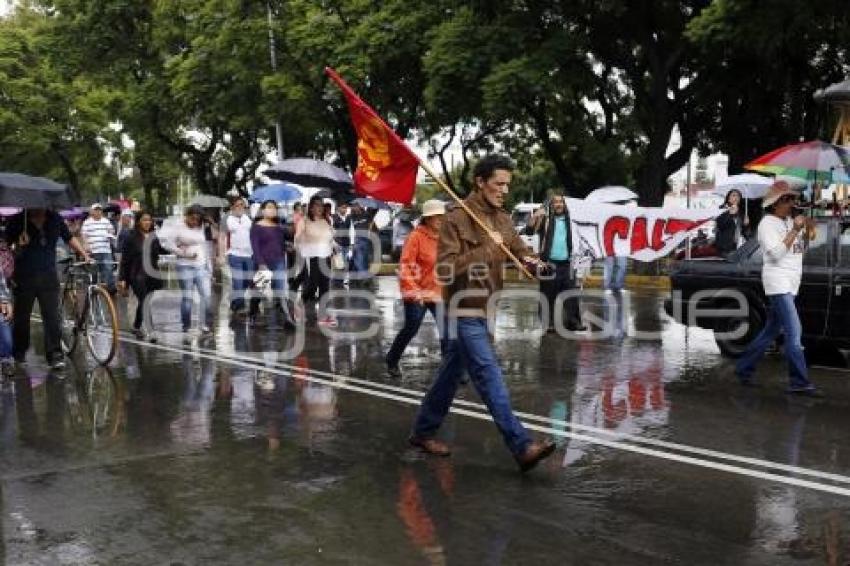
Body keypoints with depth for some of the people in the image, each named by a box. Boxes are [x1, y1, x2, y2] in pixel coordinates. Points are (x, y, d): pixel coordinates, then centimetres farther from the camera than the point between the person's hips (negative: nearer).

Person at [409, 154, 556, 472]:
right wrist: (485, 249, -22)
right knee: (490, 378, -11)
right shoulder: (456, 220, -13)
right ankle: (522, 447, -13)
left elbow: (520, 250, 13)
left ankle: (423, 432, 31)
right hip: (463, 312, -8)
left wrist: (530, 262, -10)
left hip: (482, 310, 8)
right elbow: (444, 270, -20)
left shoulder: (503, 220, 10)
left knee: (451, 375, 17)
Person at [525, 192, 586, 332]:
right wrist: (535, 216, -31)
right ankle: (547, 323, 7)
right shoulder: (545, 219, -3)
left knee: (571, 293, 5)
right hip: (550, 263, -5)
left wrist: (571, 257, 18)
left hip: (566, 263, 5)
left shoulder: (566, 219, 12)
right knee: (548, 295, 1)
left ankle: (573, 322, 11)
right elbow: (529, 231, -17)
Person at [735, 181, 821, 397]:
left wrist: (808, 230, 1)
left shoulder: (790, 221, 15)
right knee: (794, 332, -14)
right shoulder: (767, 223, -8)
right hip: (777, 281, -9)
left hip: (791, 283, 9)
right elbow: (776, 253, -18)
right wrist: (795, 230, -18)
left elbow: (801, 247, 18)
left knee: (771, 331, 13)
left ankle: (744, 369, 22)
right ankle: (799, 383, -13)